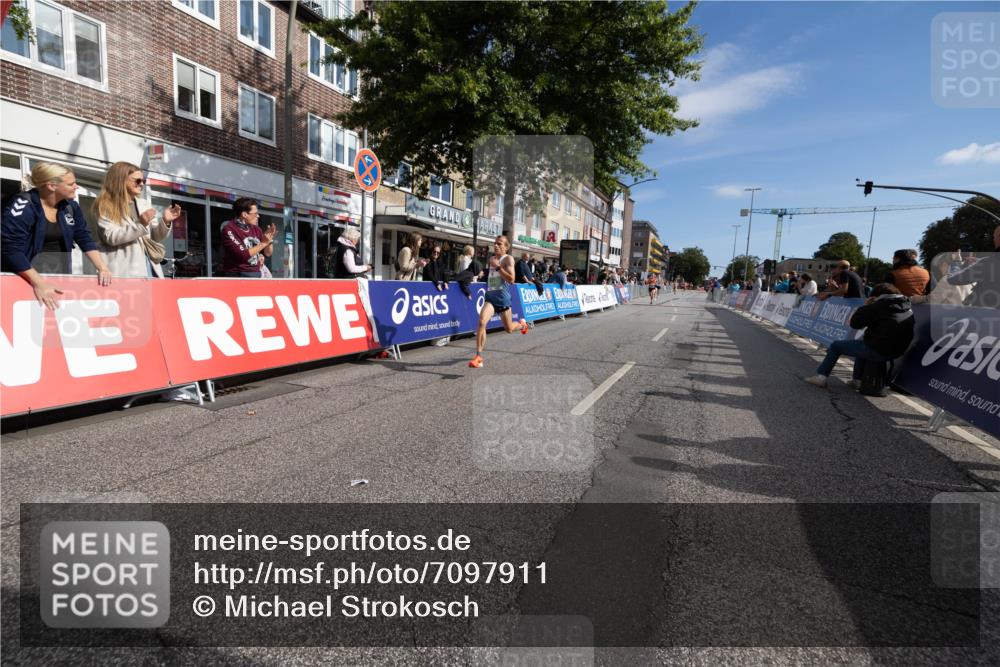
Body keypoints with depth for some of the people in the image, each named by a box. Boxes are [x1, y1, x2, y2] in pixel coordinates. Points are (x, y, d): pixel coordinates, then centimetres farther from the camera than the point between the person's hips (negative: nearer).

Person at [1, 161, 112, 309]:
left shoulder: (71, 207, 2)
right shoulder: (23, 206, -17)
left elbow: (85, 239, 4)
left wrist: (102, 267, -11)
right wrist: (38, 282, -31)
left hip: (60, 274, 5)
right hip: (26, 277, -5)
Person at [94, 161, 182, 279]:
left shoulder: (144, 203, 19)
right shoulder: (106, 206, 2)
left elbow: (156, 237, 16)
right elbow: (111, 237, -10)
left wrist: (165, 221, -4)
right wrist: (139, 224, -22)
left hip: (149, 266, 6)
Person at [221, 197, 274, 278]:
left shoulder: (255, 229, 8)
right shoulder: (229, 230, -9)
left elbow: (267, 253, 15)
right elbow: (242, 255, -20)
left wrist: (270, 241, -5)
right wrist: (263, 243, -15)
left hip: (256, 274, 7)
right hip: (237, 276, -6)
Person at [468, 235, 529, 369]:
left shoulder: (508, 259, -7)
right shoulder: (492, 258, 14)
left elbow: (511, 280, -20)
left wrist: (497, 266, -21)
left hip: (502, 296, -4)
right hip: (490, 295, 4)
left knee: (509, 329, 12)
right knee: (482, 322, -22)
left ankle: (522, 324, 50)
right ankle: (478, 356, -21)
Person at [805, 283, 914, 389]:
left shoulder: (879, 306, -12)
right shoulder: (907, 305, 10)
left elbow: (854, 323, -9)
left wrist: (865, 307, 3)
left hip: (877, 351, -8)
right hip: (896, 352, 8)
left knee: (835, 346, 7)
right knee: (862, 345, 37)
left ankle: (821, 376, 8)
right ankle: (857, 380, 35)